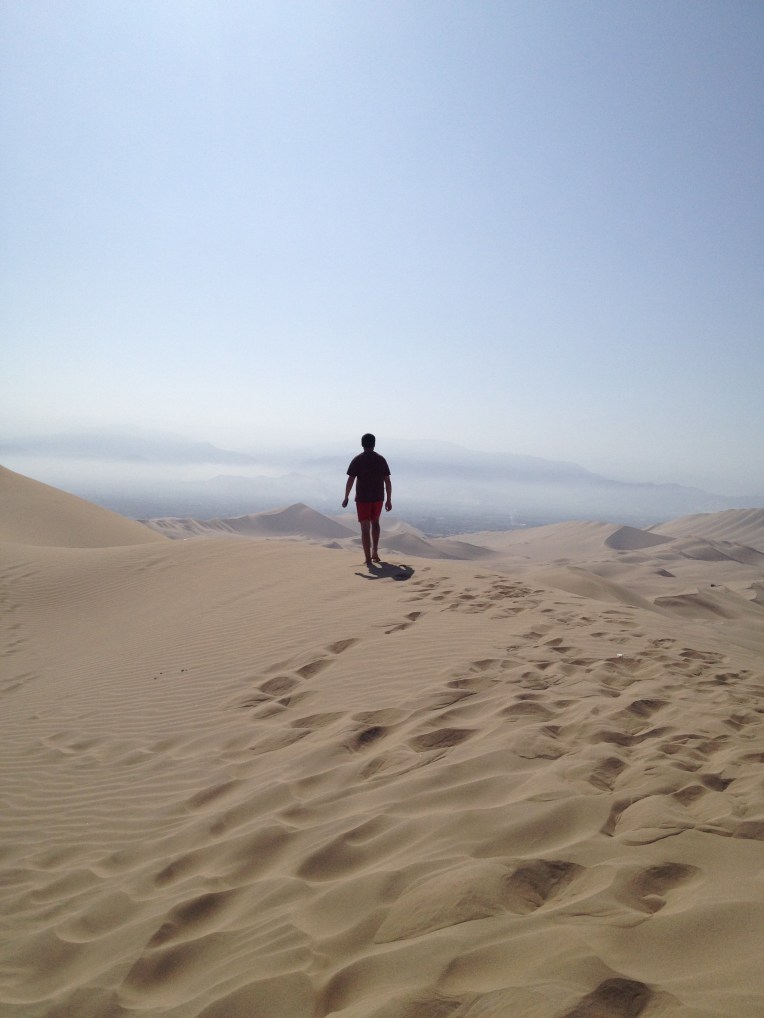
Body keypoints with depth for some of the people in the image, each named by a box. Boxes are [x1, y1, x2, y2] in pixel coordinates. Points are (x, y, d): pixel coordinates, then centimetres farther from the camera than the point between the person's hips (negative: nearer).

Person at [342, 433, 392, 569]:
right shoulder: (381, 459, 3)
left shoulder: (357, 460, -5)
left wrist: (346, 498, -1)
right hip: (378, 497, 3)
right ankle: (375, 552, 22)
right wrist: (389, 500, 7)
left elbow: (350, 480, -10)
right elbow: (387, 481, 2)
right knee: (375, 523, 25)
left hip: (362, 498, -3)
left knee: (365, 528, 1)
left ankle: (368, 560, -4)